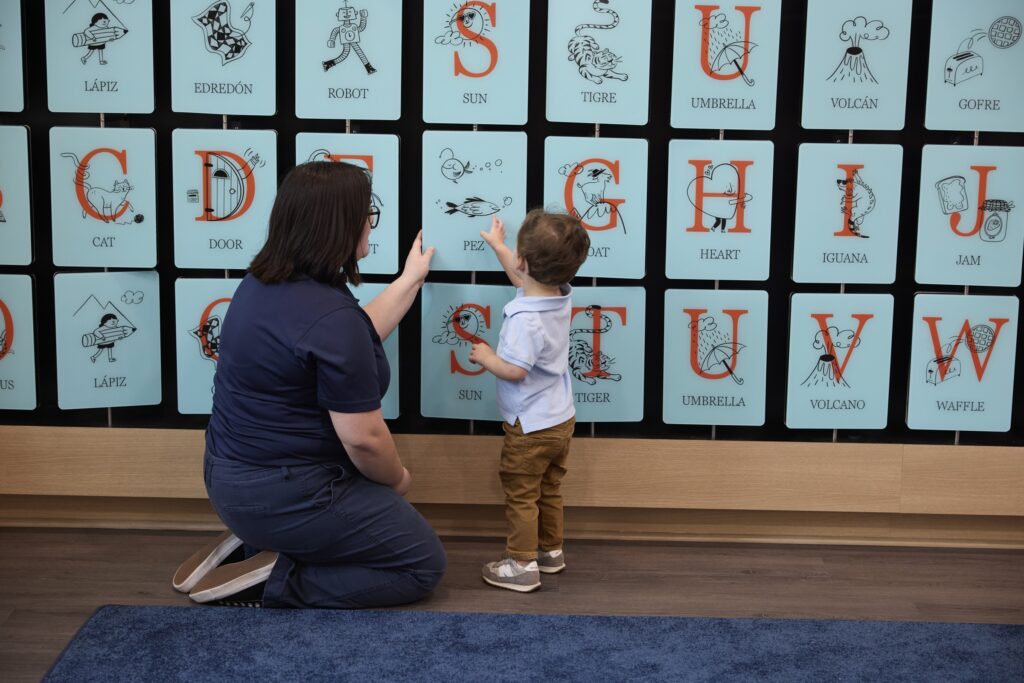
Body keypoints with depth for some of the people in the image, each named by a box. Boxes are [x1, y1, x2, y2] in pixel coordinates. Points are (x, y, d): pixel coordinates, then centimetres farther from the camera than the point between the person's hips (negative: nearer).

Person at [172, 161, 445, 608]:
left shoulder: (265, 282, 3)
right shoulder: (330, 315, -26)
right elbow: (363, 438, -23)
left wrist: (411, 279, 24)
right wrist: (397, 479, -2)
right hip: (283, 496, -9)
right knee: (423, 564, 7)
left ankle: (255, 543, 12)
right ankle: (271, 581, -5)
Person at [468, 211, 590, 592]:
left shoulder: (524, 318, -29)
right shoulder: (561, 297, -2)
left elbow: (514, 370, -31)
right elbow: (524, 279, 18)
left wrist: (486, 357, -12)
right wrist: (497, 245, 29)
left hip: (530, 427, -9)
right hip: (561, 420, 9)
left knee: (521, 496, 4)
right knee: (549, 491, 22)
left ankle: (522, 565, 9)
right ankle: (551, 551, 34)